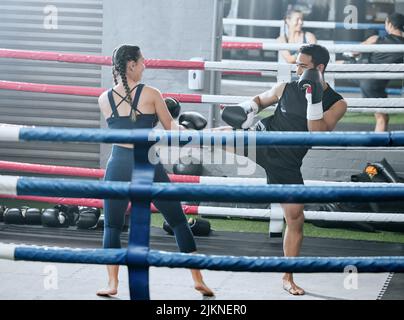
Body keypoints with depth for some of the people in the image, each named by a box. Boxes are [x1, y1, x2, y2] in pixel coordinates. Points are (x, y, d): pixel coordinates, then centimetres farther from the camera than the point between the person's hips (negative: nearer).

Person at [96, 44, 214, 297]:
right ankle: (198, 278, 12)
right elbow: (171, 127, 6)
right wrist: (183, 128, 25)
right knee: (179, 221, 11)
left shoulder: (104, 100, 3)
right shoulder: (151, 94, -3)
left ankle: (112, 284, 4)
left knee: (112, 226, 13)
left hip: (119, 165, 1)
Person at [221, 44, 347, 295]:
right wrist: (247, 109, -8)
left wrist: (314, 100, -31)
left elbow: (318, 136, -21)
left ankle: (288, 279, 15)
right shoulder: (285, 89, -3)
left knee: (296, 219, 1)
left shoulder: (337, 104, -7)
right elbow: (260, 100, 16)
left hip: (286, 164, 0)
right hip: (261, 140, 0)